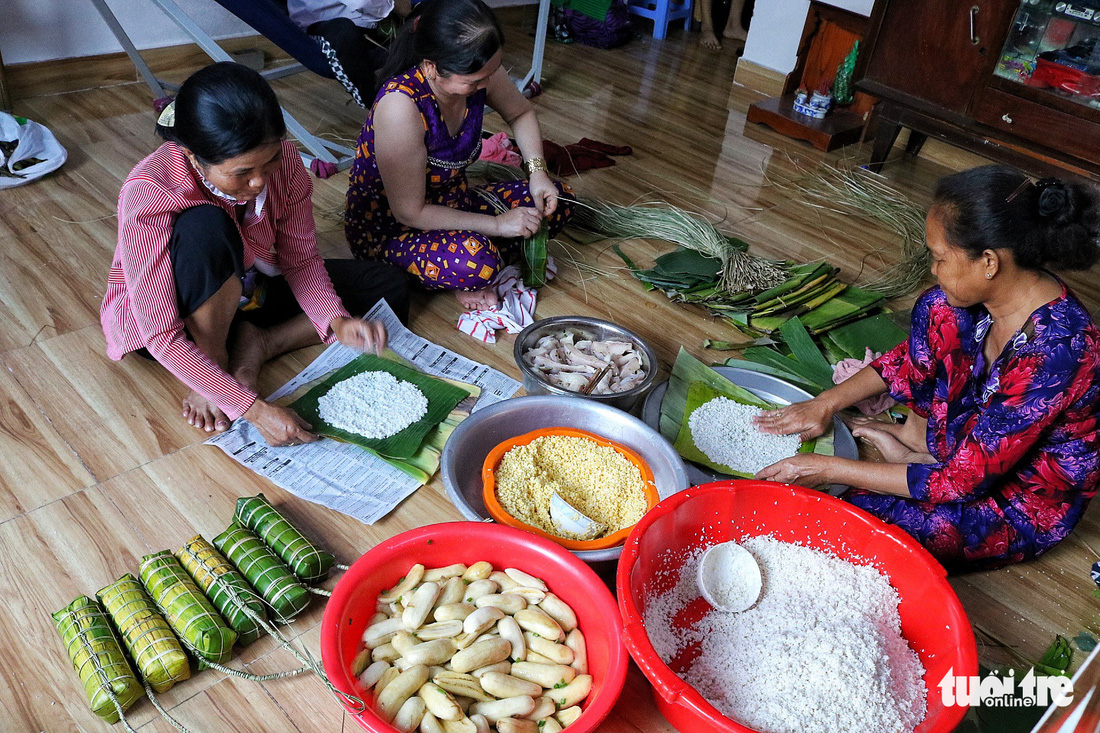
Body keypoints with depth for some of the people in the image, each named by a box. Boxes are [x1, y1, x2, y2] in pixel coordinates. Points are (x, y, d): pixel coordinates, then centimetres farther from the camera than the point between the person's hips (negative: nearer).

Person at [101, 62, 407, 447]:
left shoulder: (283, 160, -23)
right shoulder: (146, 197, -35)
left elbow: (302, 259, -11)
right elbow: (162, 338, -34)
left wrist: (337, 322, -30)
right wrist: (253, 408, -39)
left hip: (247, 290, 5)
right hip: (175, 316, -5)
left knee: (390, 287, -5)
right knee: (206, 227, -39)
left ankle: (256, 346, -13)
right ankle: (212, 367, -17)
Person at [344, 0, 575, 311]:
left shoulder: (480, 74, -14)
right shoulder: (400, 106, -33)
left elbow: (520, 113, 10)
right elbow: (409, 212, -27)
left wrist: (537, 171, -6)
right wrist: (496, 224, -23)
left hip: (448, 204, 8)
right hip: (386, 228, -8)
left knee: (557, 200, 0)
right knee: (476, 261, -37)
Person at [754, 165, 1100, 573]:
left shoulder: (1053, 354, -38)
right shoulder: (998, 291, -16)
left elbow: (962, 481, -31)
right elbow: (913, 358, 4)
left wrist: (828, 470, -28)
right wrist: (826, 403, -4)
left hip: (1024, 509, -7)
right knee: (935, 311, 2)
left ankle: (918, 442, 4)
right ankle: (920, 438, 3)